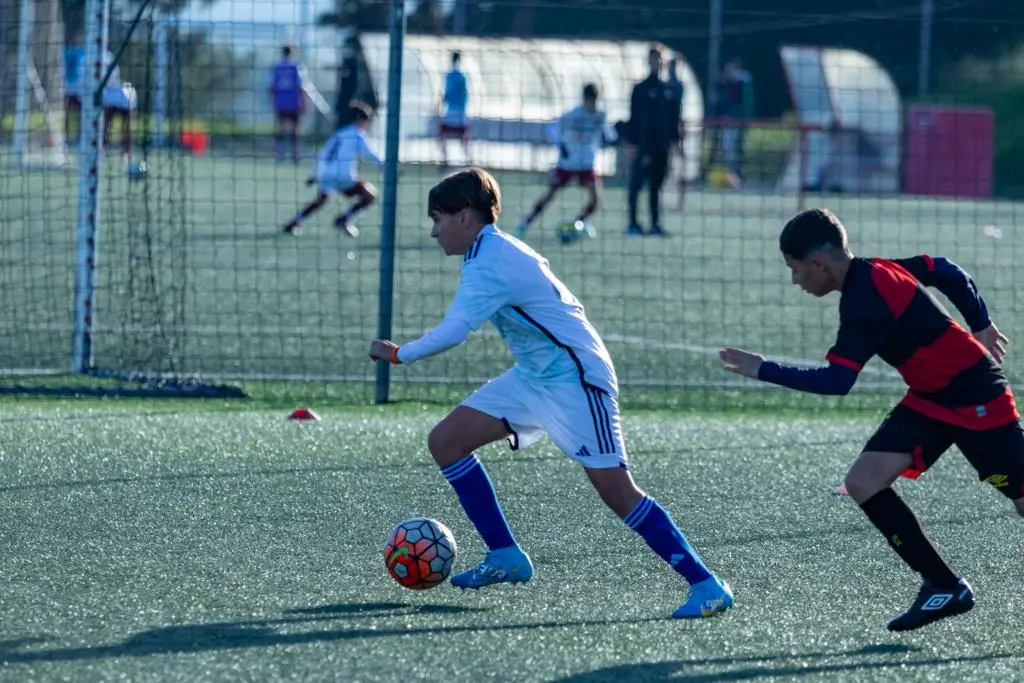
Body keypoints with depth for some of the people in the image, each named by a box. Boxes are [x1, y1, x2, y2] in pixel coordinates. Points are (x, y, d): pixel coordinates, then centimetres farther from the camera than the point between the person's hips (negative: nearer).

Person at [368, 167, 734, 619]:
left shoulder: (489, 265, -20)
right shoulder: (495, 251, 10)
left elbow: (452, 332, -27)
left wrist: (398, 355, -13)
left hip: (574, 379, -10)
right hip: (533, 376, 10)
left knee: (614, 488, -16)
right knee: (446, 442, 4)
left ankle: (706, 585, -12)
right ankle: (507, 557, 8)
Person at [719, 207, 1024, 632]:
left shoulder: (865, 302, -26)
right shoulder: (875, 272, 1)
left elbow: (836, 381, -30)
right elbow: (949, 273, 12)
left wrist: (763, 370, -23)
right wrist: (980, 325, 21)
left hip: (976, 397, -9)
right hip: (931, 399, 9)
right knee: (865, 482, -6)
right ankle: (944, 587, -2)